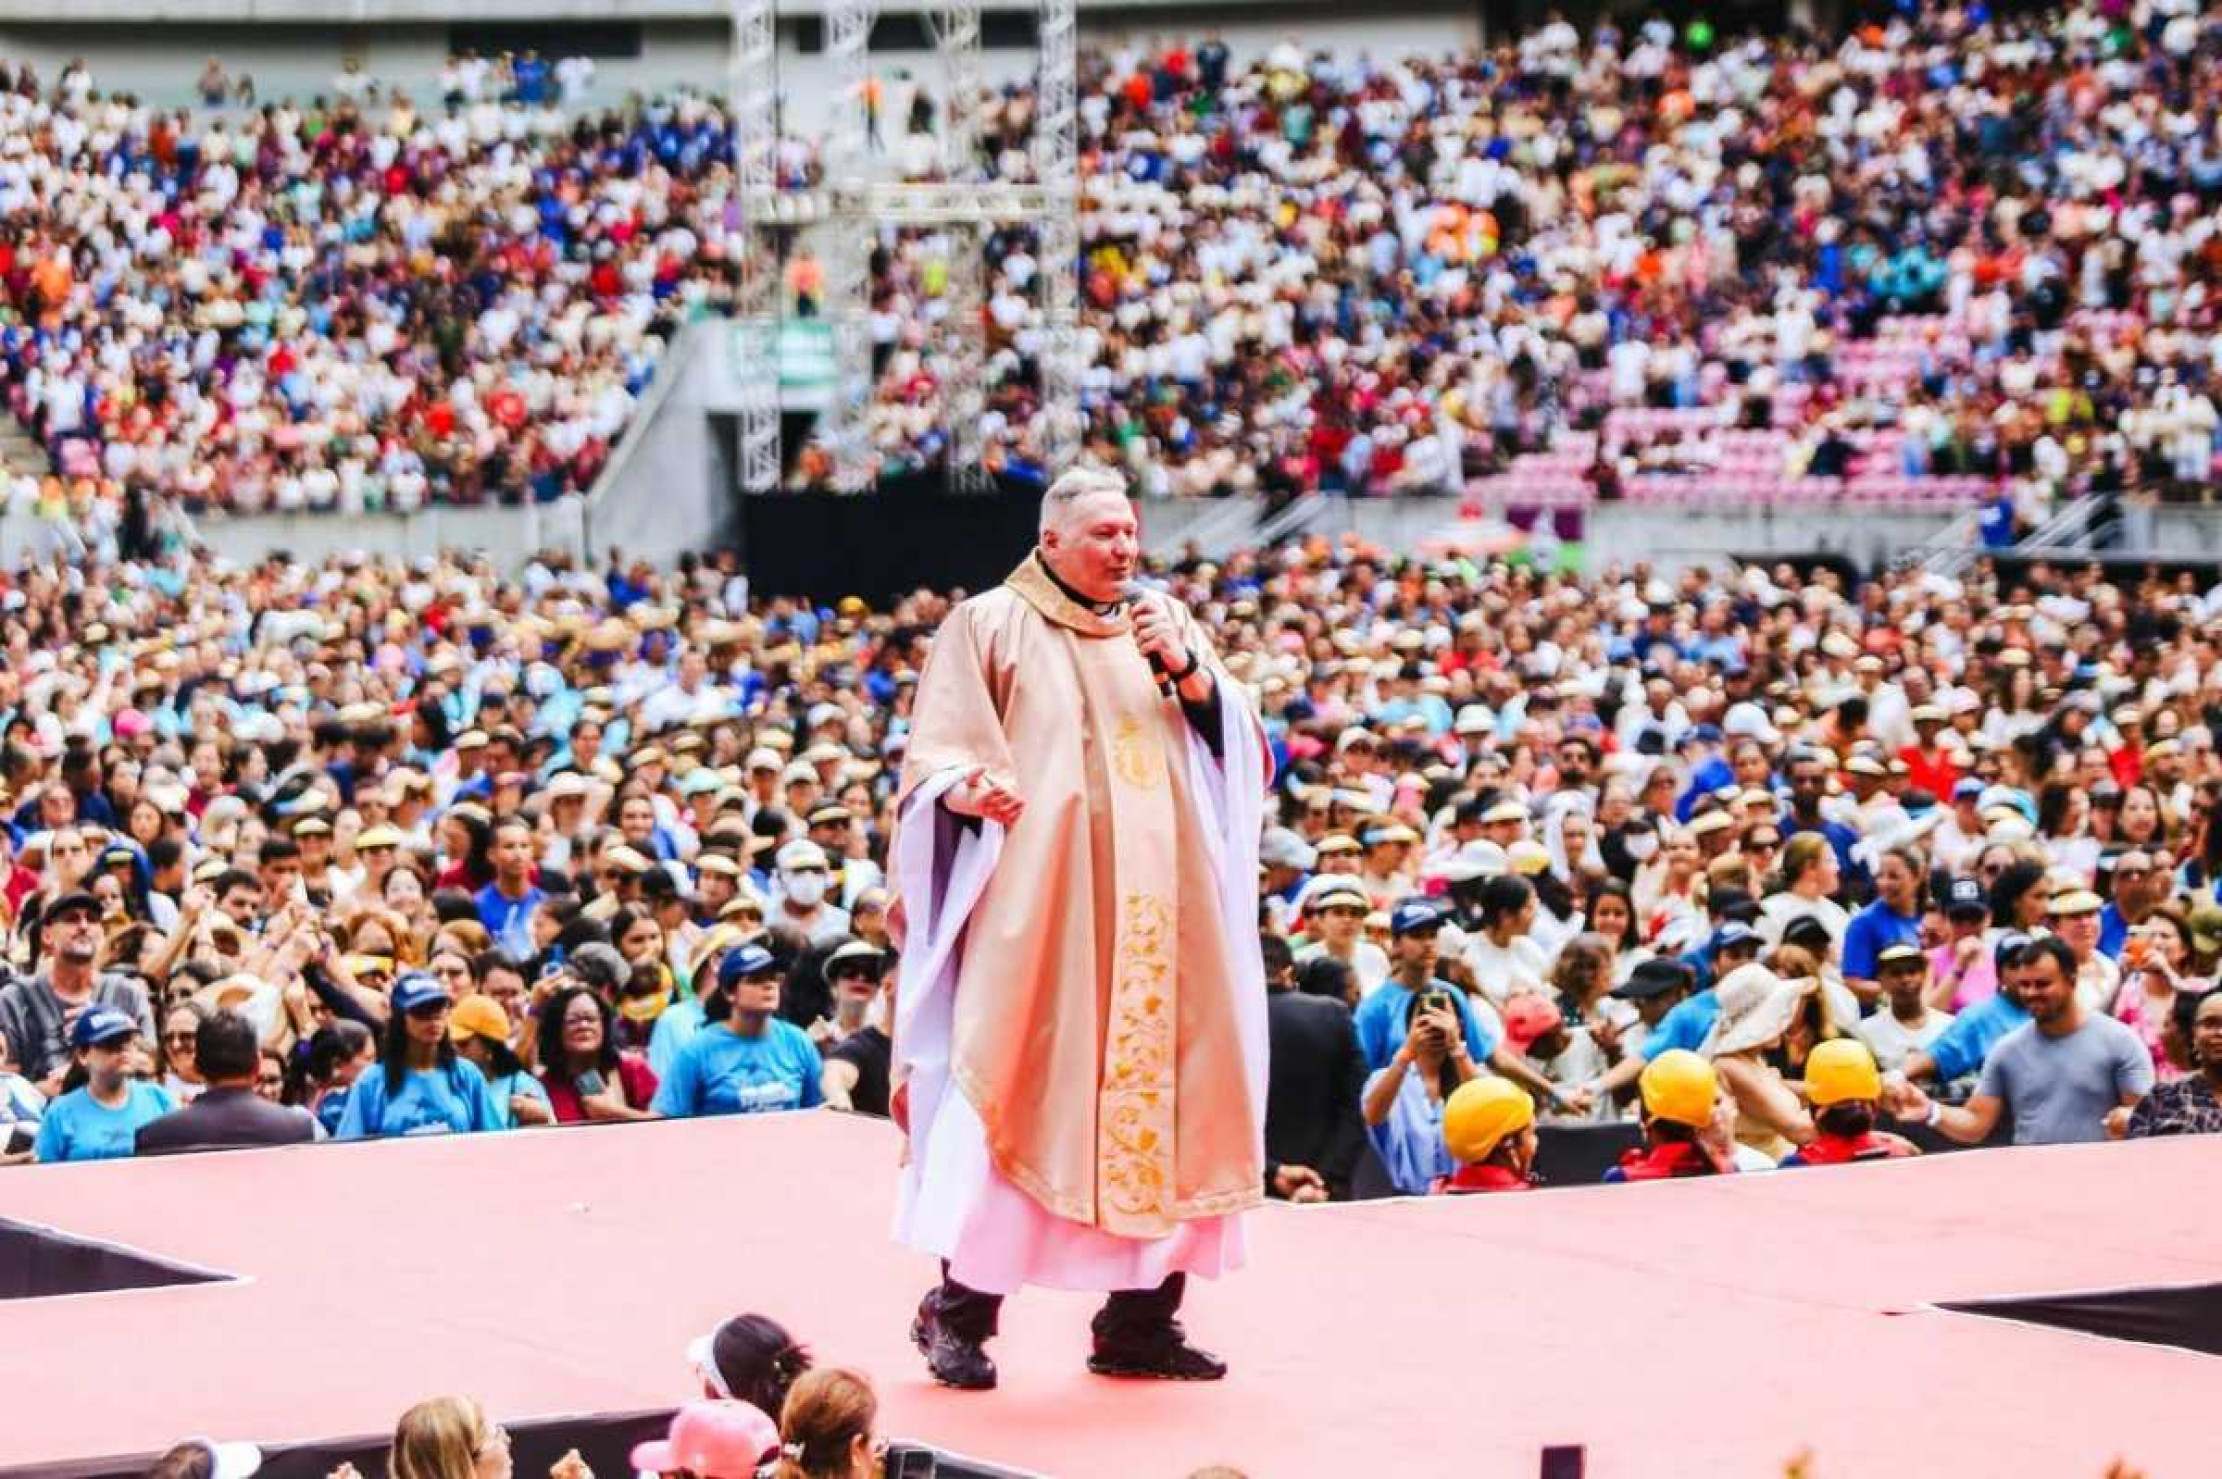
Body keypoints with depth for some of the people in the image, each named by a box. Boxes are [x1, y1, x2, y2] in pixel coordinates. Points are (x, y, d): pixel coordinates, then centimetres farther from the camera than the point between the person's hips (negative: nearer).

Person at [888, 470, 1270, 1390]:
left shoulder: (1164, 624, 16)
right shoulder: (990, 627, 4)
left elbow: (1236, 742, 12)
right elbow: (935, 760, 0)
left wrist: (1184, 669, -5)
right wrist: (972, 790, -23)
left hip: (1156, 913, 4)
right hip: (1037, 907, -4)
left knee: (1157, 1094, 1)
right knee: (1014, 1093, -8)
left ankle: (1141, 1320, 7)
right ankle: (959, 1312, 0)